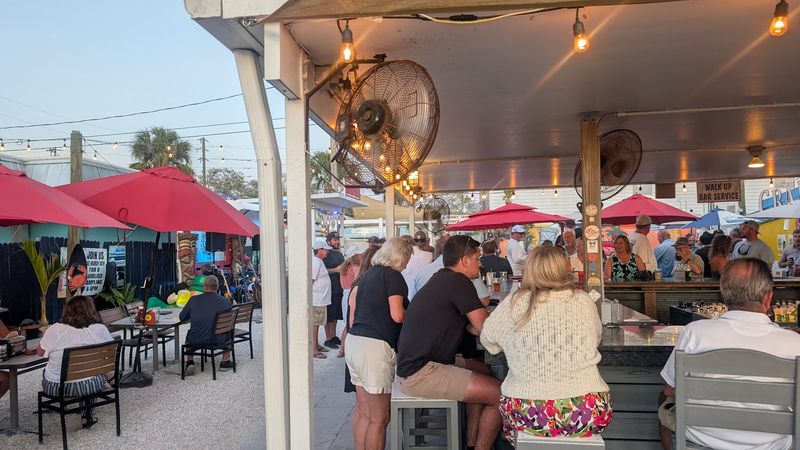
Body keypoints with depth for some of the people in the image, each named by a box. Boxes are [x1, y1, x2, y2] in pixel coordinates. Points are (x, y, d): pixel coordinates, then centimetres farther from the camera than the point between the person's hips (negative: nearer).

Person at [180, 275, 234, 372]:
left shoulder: (194, 299, -5)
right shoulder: (225, 301, -7)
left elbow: (182, 317, 7)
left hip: (195, 340, 1)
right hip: (217, 340, -1)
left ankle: (190, 362, 27)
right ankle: (225, 361, 31)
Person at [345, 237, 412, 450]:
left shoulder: (368, 274, 17)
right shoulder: (393, 275, -7)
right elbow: (397, 315, -17)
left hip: (354, 341, 8)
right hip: (375, 346, -8)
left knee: (364, 415, 14)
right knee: (379, 419, 1)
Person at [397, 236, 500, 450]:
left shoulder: (442, 280, 16)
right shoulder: (457, 281, -14)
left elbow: (473, 328, 14)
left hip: (412, 366, 11)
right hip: (421, 373, -11)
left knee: (483, 376, 25)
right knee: (501, 394, -11)